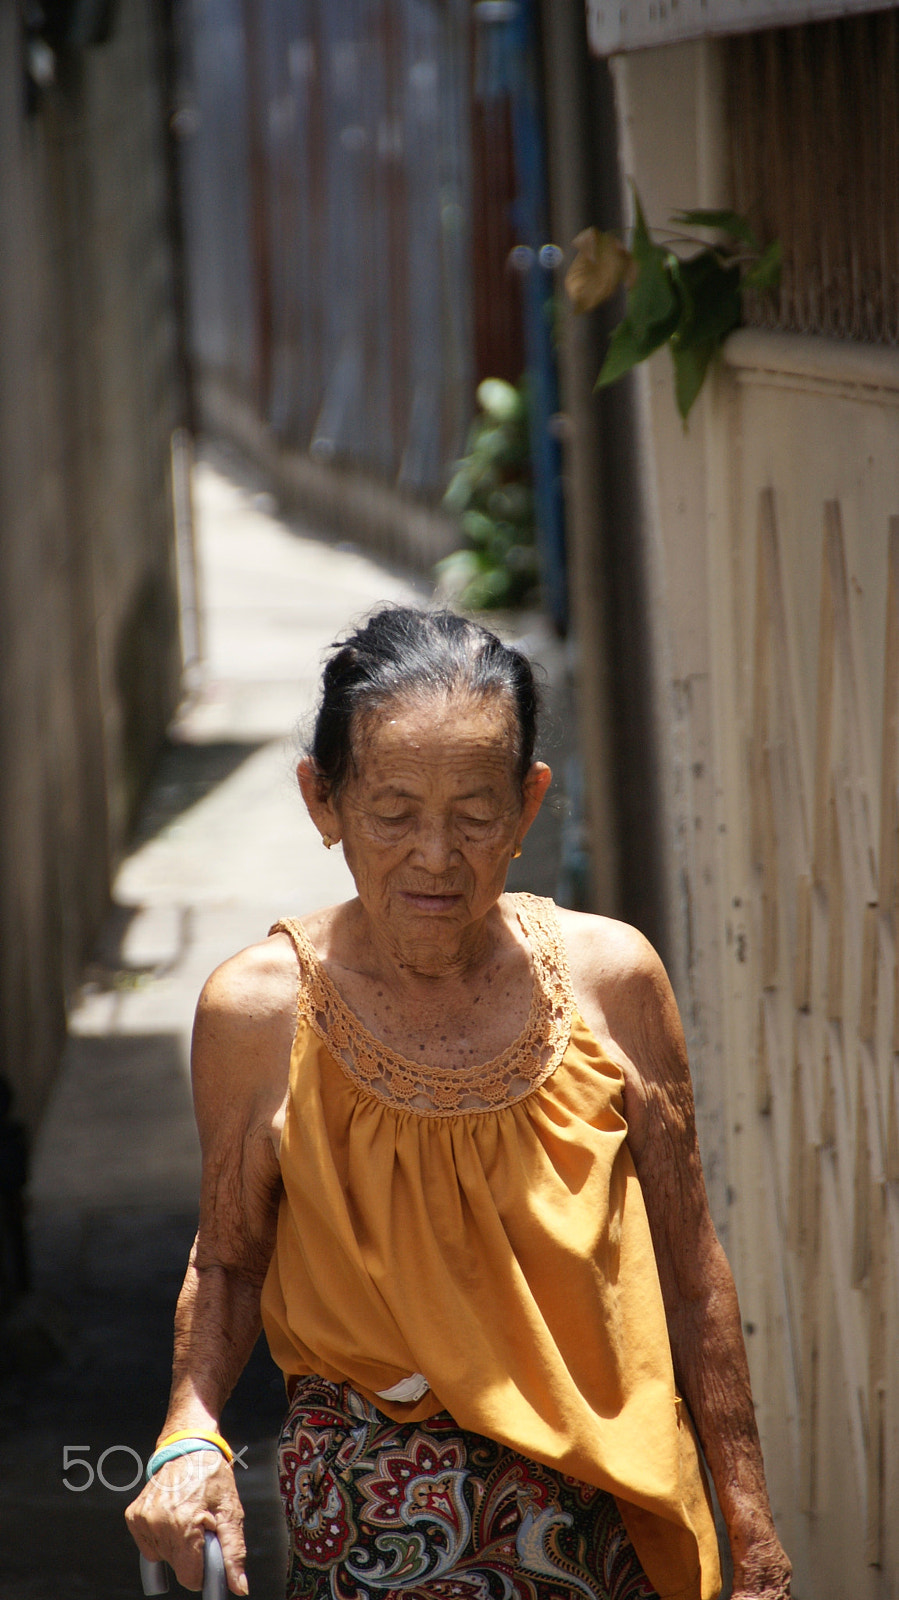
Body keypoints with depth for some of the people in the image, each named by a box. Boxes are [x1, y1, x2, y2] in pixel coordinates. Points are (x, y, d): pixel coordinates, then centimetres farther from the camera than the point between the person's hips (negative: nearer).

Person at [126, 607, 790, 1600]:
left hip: (601, 1512, 1)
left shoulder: (610, 979, -5)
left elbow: (689, 1273, 2)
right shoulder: (259, 1012, -8)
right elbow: (227, 1262, 6)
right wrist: (191, 1431, -12)